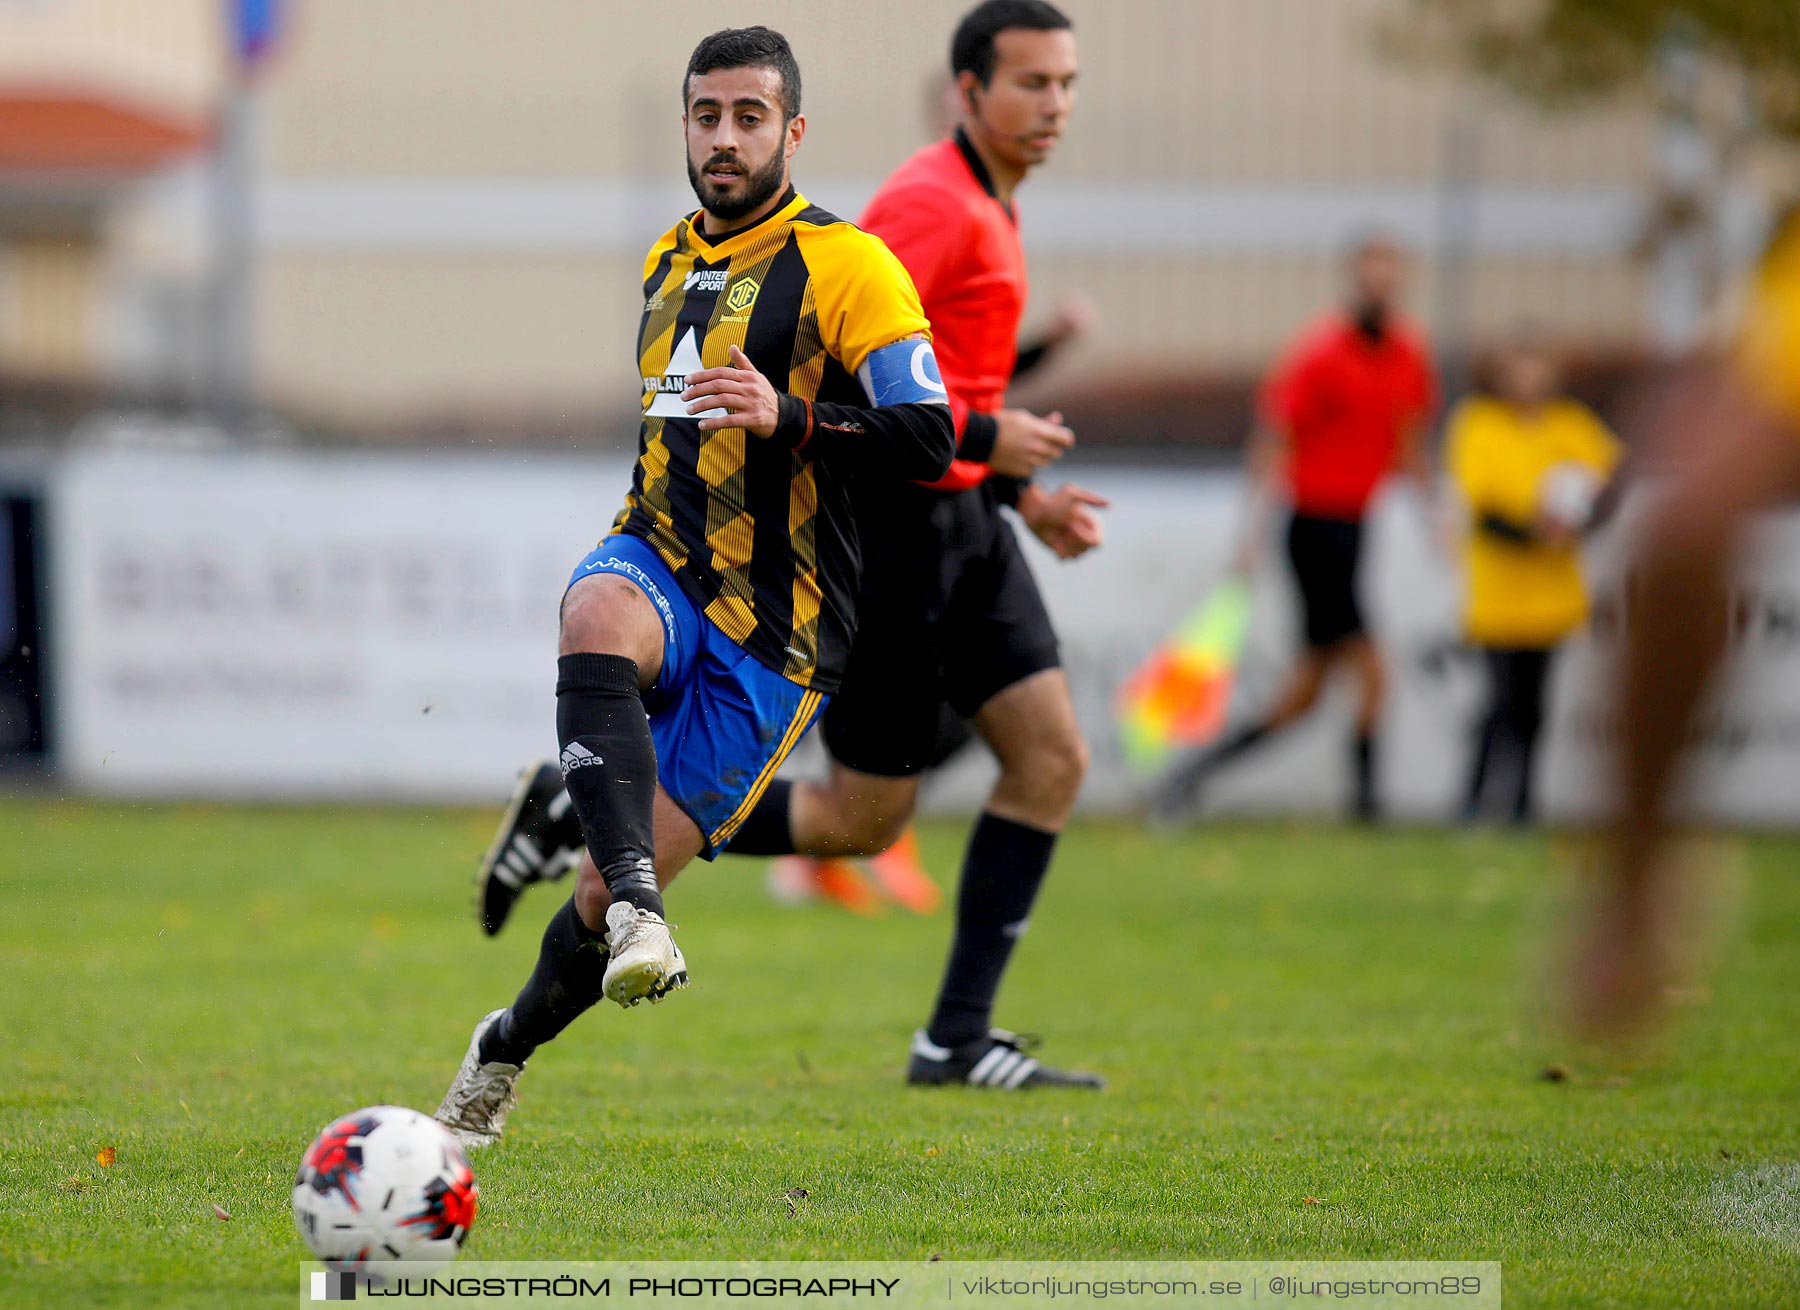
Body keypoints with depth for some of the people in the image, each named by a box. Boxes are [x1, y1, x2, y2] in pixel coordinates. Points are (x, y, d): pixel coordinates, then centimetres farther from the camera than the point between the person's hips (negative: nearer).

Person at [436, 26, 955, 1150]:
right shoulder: (667, 264, 17)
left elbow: (930, 442, -14)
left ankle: (511, 1043, 23)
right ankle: (637, 909, -50)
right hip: (657, 562, 4)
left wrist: (786, 420, -25)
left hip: (772, 634, -4)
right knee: (597, 624, -37)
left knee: (613, 893, -7)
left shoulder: (847, 265, -5)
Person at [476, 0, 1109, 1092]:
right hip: (893, 526, -10)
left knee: (1053, 758, 0)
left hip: (961, 523, 10)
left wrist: (1028, 497, 17)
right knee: (866, 818, -5)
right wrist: (982, 439, -26)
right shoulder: (932, 206, -16)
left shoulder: (990, 213, 17)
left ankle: (958, 1040, 2)